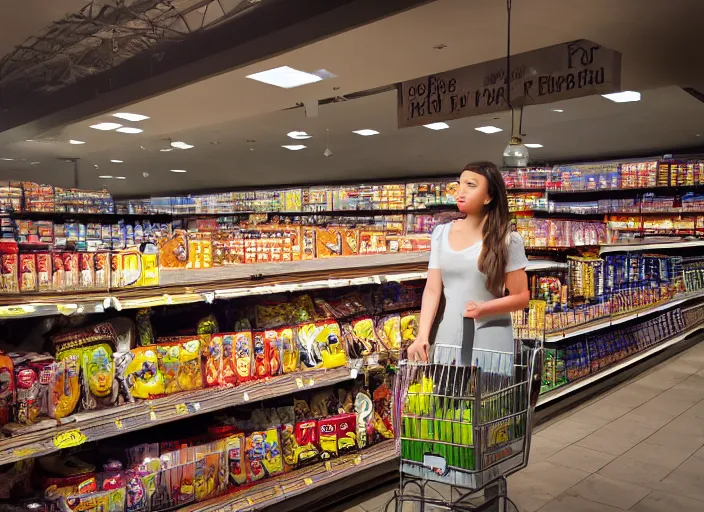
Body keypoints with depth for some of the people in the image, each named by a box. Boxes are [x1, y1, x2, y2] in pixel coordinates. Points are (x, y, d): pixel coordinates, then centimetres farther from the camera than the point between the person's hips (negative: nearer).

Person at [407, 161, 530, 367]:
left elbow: (521, 296, -3)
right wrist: (422, 336, -10)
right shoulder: (441, 234, 4)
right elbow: (432, 290, 1)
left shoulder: (507, 240, -6)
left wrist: (484, 308, -21)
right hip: (446, 340, 3)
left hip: (489, 344, -3)